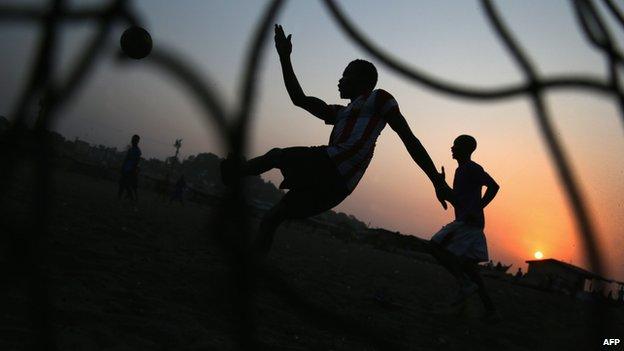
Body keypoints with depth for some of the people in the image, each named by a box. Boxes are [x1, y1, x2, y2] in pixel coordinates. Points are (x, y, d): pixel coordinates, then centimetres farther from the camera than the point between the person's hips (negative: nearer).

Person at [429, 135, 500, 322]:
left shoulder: (472, 168, -6)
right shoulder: (461, 171, 24)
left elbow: (493, 186, -18)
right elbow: (456, 200, 30)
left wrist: (477, 209, -22)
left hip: (469, 222, -10)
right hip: (472, 224, 10)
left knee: (436, 245, -15)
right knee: (468, 266, 7)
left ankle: (466, 284, -20)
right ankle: (490, 310, 6)